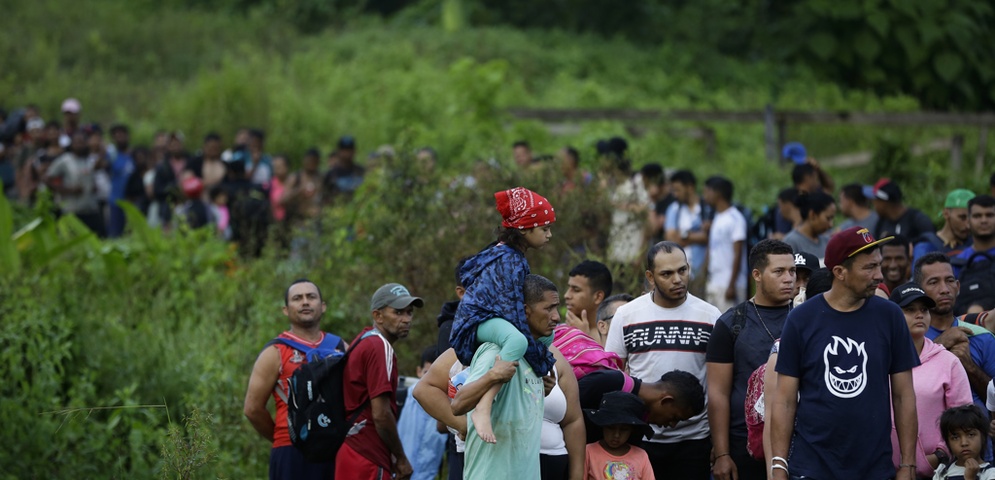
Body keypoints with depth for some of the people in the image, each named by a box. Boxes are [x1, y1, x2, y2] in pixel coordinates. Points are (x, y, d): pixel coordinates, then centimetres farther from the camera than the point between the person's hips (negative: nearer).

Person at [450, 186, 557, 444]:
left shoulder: (510, 254, 13)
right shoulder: (510, 261, -18)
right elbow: (512, 307, -23)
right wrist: (538, 355, -18)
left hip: (493, 319, 11)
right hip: (479, 320, -11)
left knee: (550, 336, 25)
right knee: (518, 340, -43)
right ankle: (483, 410, -50)